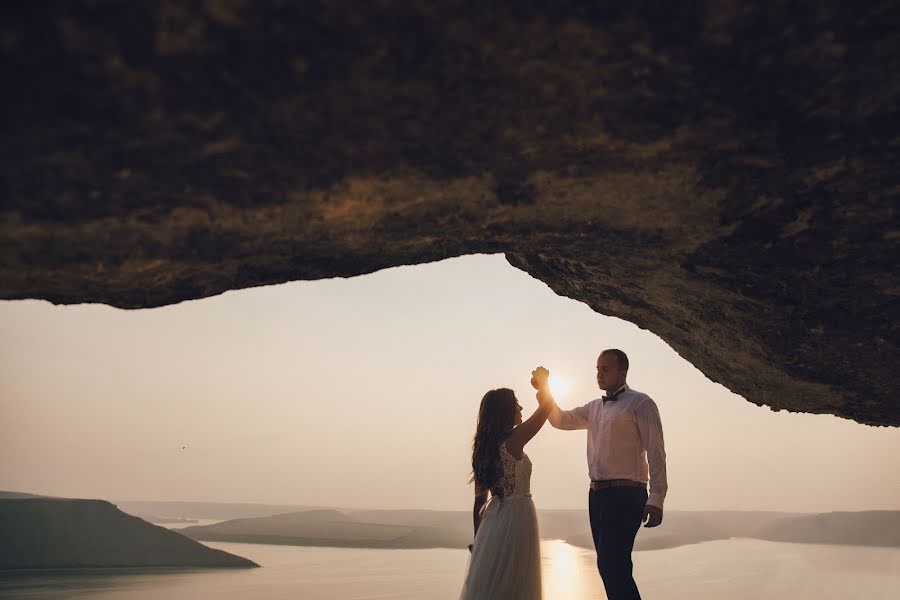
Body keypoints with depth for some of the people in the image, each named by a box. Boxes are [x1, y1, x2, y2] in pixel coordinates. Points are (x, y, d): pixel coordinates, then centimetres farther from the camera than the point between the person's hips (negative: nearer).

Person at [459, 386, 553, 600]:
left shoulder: (483, 447, 6)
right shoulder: (513, 439, -13)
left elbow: (479, 500, 10)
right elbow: (547, 405, -5)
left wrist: (478, 538, 16)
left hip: (493, 518, 7)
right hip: (517, 515, -7)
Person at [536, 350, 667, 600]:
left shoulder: (640, 403, -4)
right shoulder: (595, 408, 18)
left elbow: (655, 452, -10)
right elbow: (561, 420, 19)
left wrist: (656, 499, -17)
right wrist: (544, 391, 3)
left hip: (625, 494, -8)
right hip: (597, 494, 8)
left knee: (611, 565, -15)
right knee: (611, 566, 13)